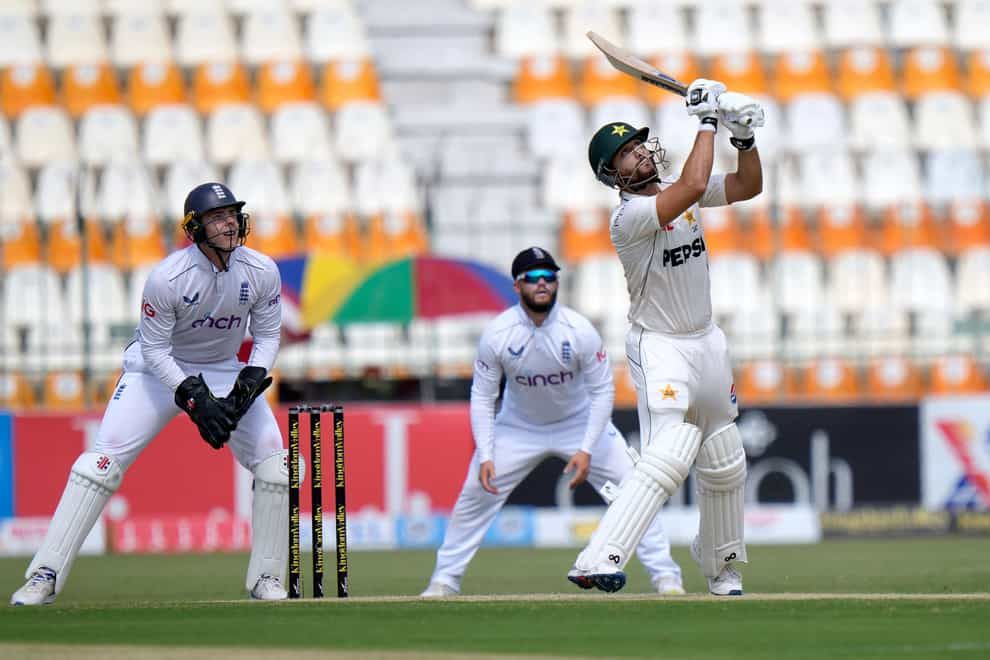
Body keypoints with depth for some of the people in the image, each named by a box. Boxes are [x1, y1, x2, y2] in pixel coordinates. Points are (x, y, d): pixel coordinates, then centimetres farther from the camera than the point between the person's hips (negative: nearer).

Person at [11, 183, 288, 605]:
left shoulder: (262, 273, -15)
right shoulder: (167, 278, -27)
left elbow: (267, 335, -2)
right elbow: (154, 349, -19)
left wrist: (253, 377, -21)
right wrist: (194, 398, -29)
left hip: (223, 372, 4)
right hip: (160, 369, -4)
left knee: (273, 464, -9)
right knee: (104, 458, -17)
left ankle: (266, 579, 5)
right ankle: (45, 577, -17)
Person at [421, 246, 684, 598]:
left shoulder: (579, 330, -23)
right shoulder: (497, 334, -21)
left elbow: (603, 391, -16)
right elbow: (482, 397, -12)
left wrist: (586, 450, -25)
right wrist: (485, 456, -22)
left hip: (580, 422, -1)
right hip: (519, 426, 1)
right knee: (475, 492, -6)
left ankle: (664, 574, -1)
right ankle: (445, 579, 8)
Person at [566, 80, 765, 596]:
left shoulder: (676, 194, 3)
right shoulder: (629, 216, -22)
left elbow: (748, 186, 10)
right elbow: (693, 186, -35)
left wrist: (745, 137, -7)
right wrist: (708, 122, -25)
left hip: (707, 341, 8)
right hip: (659, 346, -8)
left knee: (724, 464, 15)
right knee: (669, 453, -26)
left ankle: (721, 569, 32)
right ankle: (598, 562, -32)